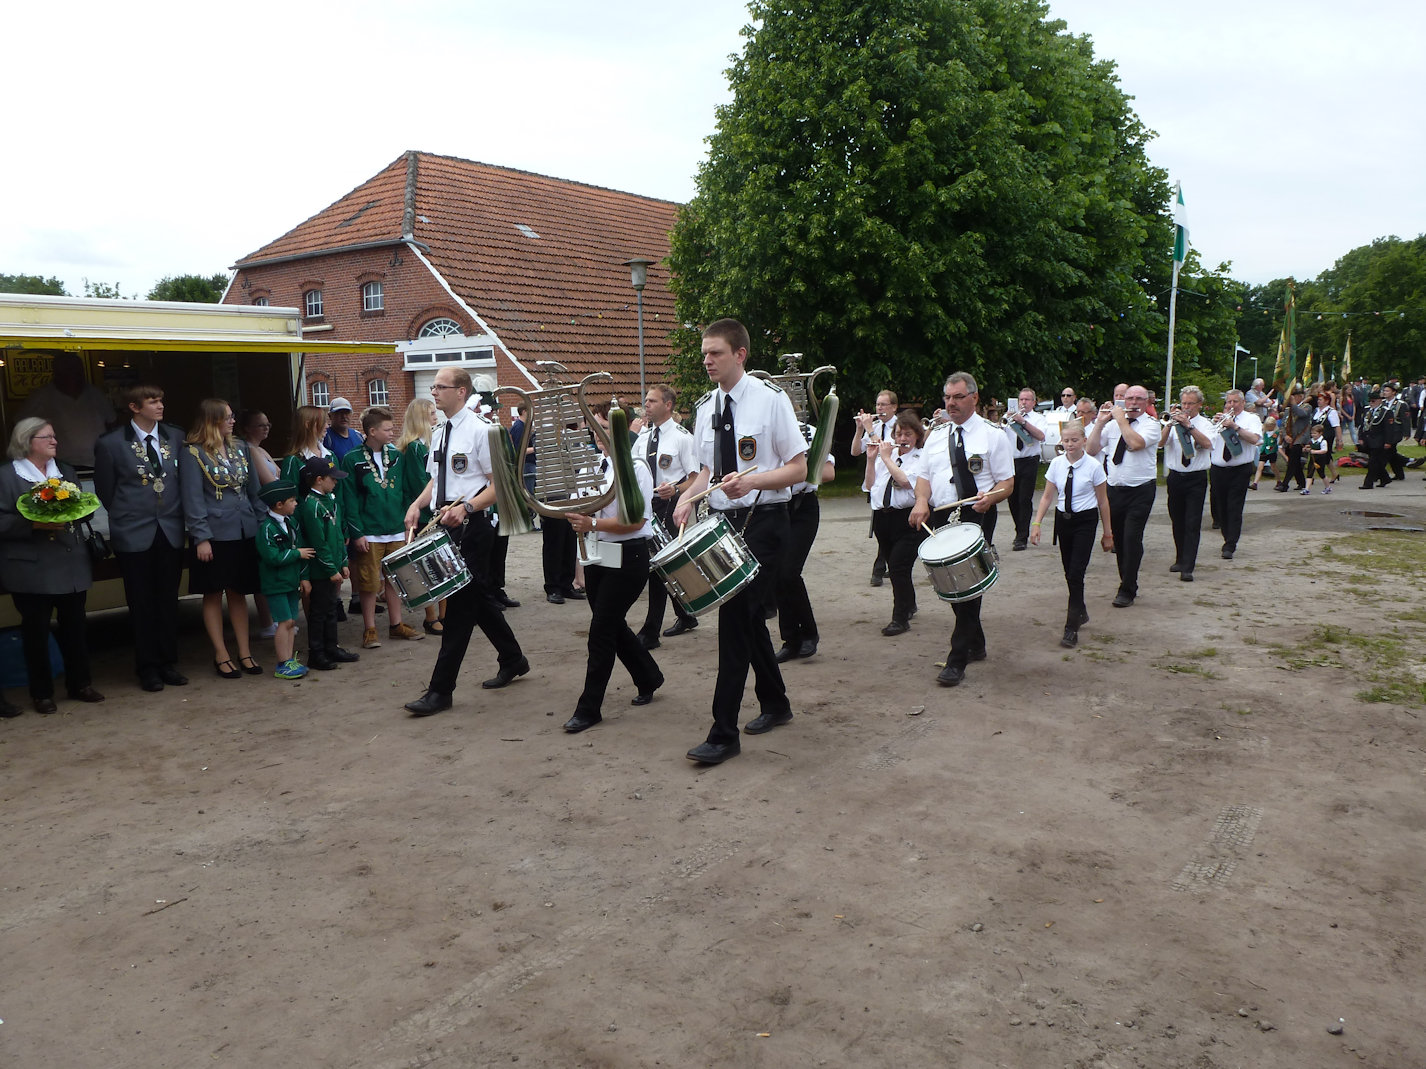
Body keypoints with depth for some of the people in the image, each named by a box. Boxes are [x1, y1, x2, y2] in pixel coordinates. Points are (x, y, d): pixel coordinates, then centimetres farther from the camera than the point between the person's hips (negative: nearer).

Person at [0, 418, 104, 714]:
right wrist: (35, 524, -21)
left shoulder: (66, 472, 15)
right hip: (31, 568, -4)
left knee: (75, 625, 8)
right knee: (35, 630, 2)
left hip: (72, 564, 5)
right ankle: (41, 693, 13)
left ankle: (80, 683, 20)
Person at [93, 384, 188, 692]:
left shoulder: (176, 437, 5)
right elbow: (105, 491, 4)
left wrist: (176, 514, 7)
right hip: (134, 536, -3)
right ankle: (148, 667, 16)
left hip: (170, 531, 3)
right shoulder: (110, 444, -5)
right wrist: (128, 517, 8)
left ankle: (168, 662, 20)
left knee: (168, 600, 9)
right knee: (141, 604, 5)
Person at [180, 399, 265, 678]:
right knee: (213, 595, 6)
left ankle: (244, 653, 18)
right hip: (214, 535, -5)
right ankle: (221, 655, 14)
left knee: (239, 593, 11)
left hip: (243, 532, 5)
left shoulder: (239, 447, 9)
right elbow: (192, 498, -11)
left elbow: (253, 489, 10)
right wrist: (201, 537, -14)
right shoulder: (192, 453, -7)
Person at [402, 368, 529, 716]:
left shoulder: (480, 430, -11)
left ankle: (440, 690, -1)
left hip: (471, 527, -8)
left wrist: (466, 508, -27)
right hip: (447, 527, 8)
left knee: (460, 604, -5)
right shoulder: (441, 433, 13)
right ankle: (513, 660, 34)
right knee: (477, 599, 16)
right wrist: (417, 504, 3)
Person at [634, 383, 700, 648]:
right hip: (647, 504, 7)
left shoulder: (682, 437, -9)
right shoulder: (643, 436, 12)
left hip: (671, 506, -7)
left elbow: (698, 477, -12)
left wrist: (676, 489, -28)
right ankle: (685, 617, 33)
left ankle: (650, 632, -3)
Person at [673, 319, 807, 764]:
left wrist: (751, 481, -25)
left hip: (763, 522, -7)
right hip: (723, 521, 7)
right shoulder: (705, 407, 10)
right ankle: (775, 703, 35)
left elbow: (799, 468, -9)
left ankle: (724, 734, -6)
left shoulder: (770, 399, -9)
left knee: (736, 614, -12)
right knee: (747, 615, 15)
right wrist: (689, 495, -4)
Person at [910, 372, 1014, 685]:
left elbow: (1007, 482, -2)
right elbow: (924, 475, 14)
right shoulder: (936, 436, 15)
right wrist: (921, 500, -7)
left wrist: (989, 498, -24)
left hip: (976, 516, -6)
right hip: (941, 518, 6)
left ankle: (957, 660, -8)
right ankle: (975, 644, 30)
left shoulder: (992, 435, 0)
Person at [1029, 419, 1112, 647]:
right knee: (1069, 572, 12)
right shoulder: (1056, 464, 0)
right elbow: (1047, 496, 5)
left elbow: (1102, 501, -1)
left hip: (1086, 520, -4)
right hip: (1063, 519, 4)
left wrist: (1107, 533, 2)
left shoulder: (1093, 466, -8)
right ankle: (1081, 611, 36)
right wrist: (1037, 523, -5)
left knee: (1076, 573, -11)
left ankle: (1072, 628, -6)